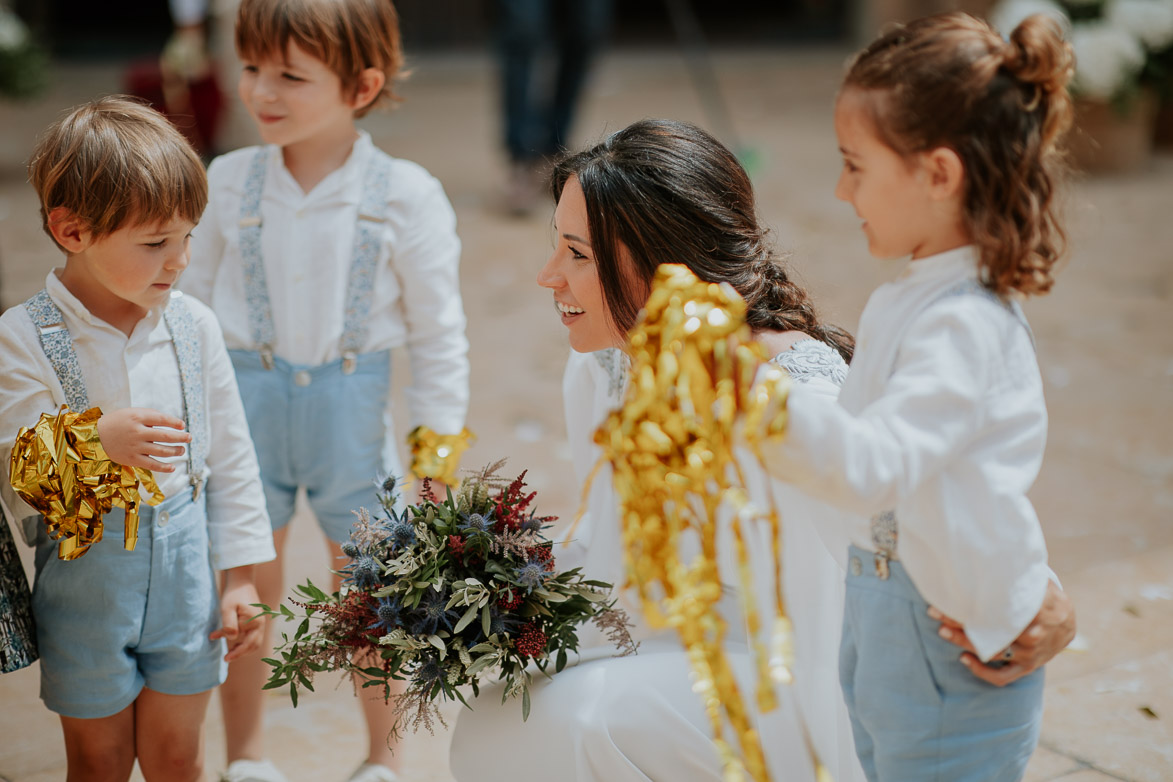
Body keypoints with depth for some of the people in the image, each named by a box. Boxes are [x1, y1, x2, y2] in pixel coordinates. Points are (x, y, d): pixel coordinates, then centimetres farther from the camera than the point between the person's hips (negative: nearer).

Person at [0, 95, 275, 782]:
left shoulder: (193, 325, -4)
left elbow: (230, 456, 3)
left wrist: (240, 579, 3)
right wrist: (94, 443, -34)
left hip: (185, 568, 2)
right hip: (85, 576, -2)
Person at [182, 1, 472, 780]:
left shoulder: (405, 196, -12)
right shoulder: (230, 181, -5)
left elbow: (439, 334, -5)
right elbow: (197, 302, 6)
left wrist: (438, 445, -4)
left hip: (352, 406, -1)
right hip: (247, 401, 2)